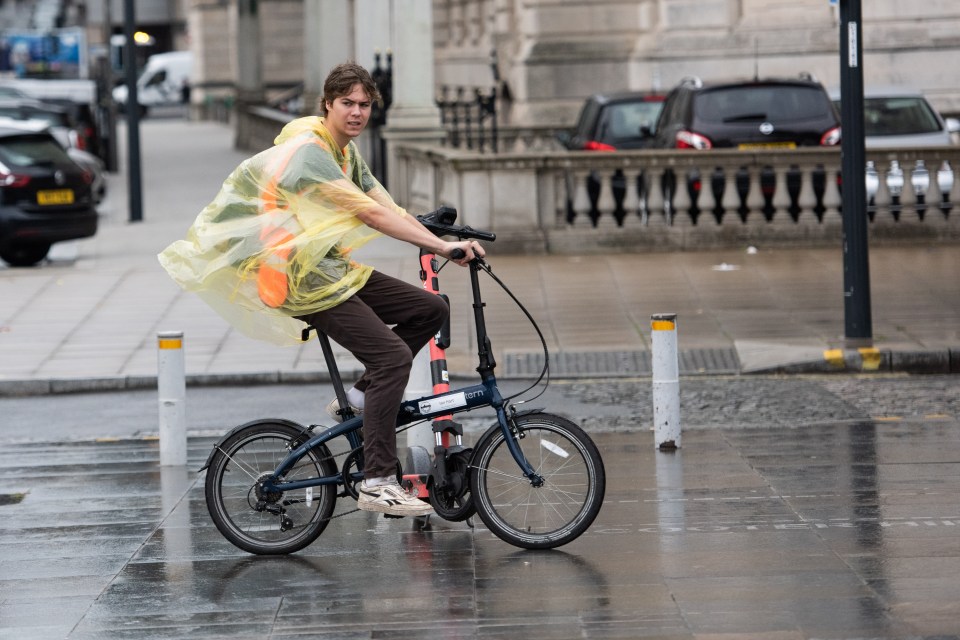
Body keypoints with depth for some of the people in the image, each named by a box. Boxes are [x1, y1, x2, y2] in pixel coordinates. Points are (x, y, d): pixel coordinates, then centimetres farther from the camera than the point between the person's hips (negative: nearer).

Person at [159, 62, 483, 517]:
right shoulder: (307, 151, -18)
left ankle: (359, 398, 12)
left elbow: (390, 210, 7)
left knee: (430, 310, 5)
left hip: (335, 269, 10)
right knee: (392, 356, -19)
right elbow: (370, 214, -25)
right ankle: (377, 484, -20)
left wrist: (443, 244, -6)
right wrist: (441, 245, -27)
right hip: (306, 281, -10)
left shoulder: (347, 154, 14)